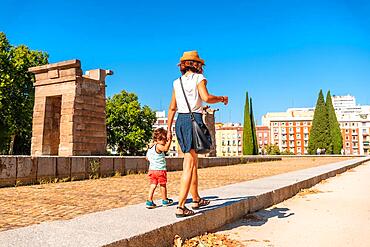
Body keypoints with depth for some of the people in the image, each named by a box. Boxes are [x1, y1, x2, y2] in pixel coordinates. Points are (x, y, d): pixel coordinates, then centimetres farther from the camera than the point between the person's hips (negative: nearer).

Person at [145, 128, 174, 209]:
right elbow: (166, 148, -35)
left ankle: (149, 201, 1)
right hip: (160, 169, -7)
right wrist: (169, 141, -26)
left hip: (151, 169, 7)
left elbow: (147, 157, 21)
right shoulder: (158, 146, -15)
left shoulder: (150, 146, 12)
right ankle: (165, 200, 23)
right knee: (163, 185, 9)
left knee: (153, 185, 7)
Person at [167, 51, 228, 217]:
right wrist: (222, 99, 2)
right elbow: (206, 98, -16)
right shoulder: (199, 78, 0)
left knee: (194, 162, 17)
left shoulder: (177, 82, 16)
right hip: (194, 120, -6)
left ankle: (196, 199, 28)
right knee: (189, 165, -8)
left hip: (180, 121, 7)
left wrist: (169, 129, 19)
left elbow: (172, 108, 16)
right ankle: (181, 207, -12)